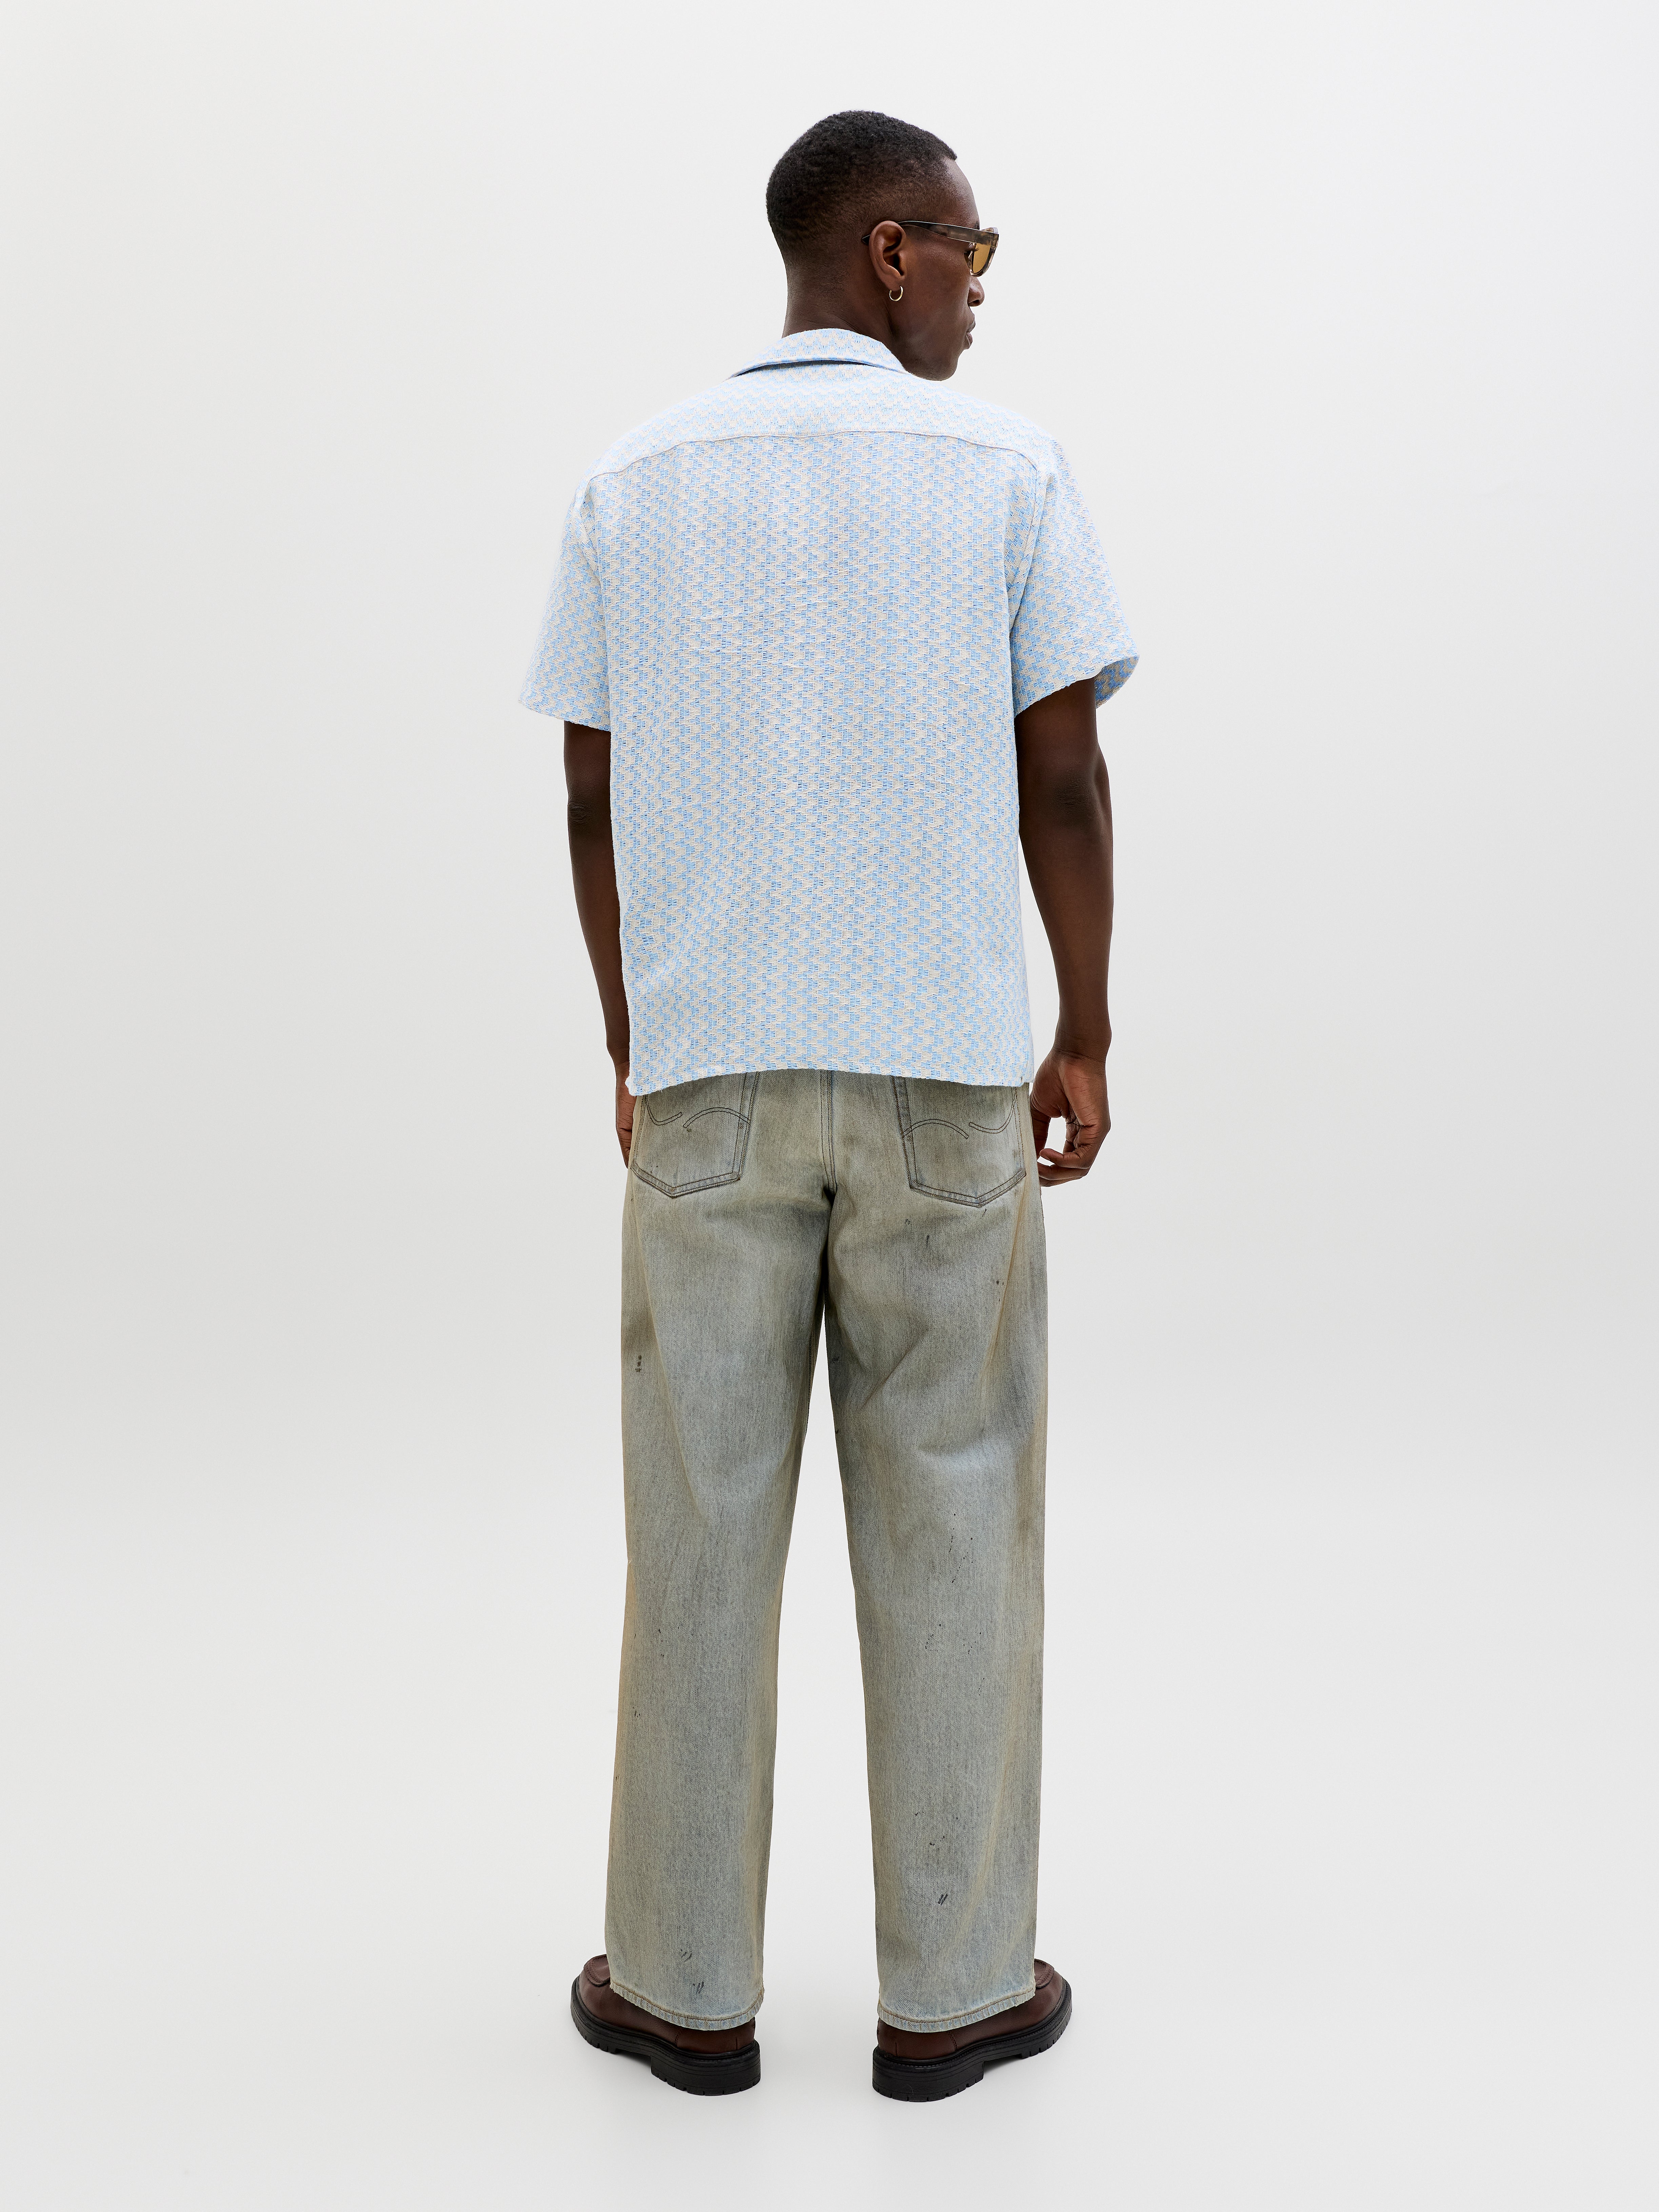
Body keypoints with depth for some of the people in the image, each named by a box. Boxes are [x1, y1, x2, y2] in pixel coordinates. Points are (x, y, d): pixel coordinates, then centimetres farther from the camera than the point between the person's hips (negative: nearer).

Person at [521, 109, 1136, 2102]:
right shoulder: (1008, 469, 0)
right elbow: (1065, 786, -1)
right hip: (945, 1072, -1)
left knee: (702, 1524, 9)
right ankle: (952, 1986, 17)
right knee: (950, 1524, 8)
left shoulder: (632, 485, 6)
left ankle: (686, 1980, 19)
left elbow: (592, 803, 7)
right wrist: (1086, 1040, 9)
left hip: (709, 1073, 2)